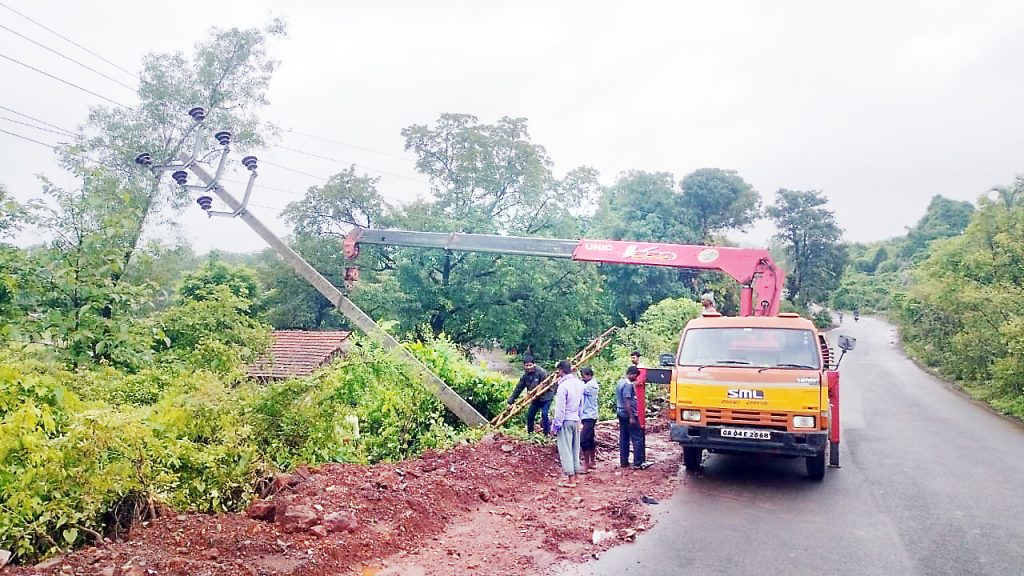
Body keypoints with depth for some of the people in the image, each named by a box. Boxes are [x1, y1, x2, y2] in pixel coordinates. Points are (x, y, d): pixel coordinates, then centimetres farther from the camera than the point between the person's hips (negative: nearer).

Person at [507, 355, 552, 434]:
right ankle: (530, 433, 25)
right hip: (535, 398, 6)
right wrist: (510, 401, -5)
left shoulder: (540, 372, -21)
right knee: (530, 414, 8)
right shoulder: (525, 376, -3)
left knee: (544, 414, -16)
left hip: (545, 397, -6)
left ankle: (547, 433, -4)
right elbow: (518, 389, -1)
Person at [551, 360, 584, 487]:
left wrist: (555, 425, -10)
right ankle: (575, 474, 23)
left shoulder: (563, 386, -19)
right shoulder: (579, 383, 4)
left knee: (565, 449, -1)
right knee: (575, 448, 15)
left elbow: (560, 408, -17)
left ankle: (570, 479, -1)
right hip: (576, 420, 7)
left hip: (565, 421, -7)